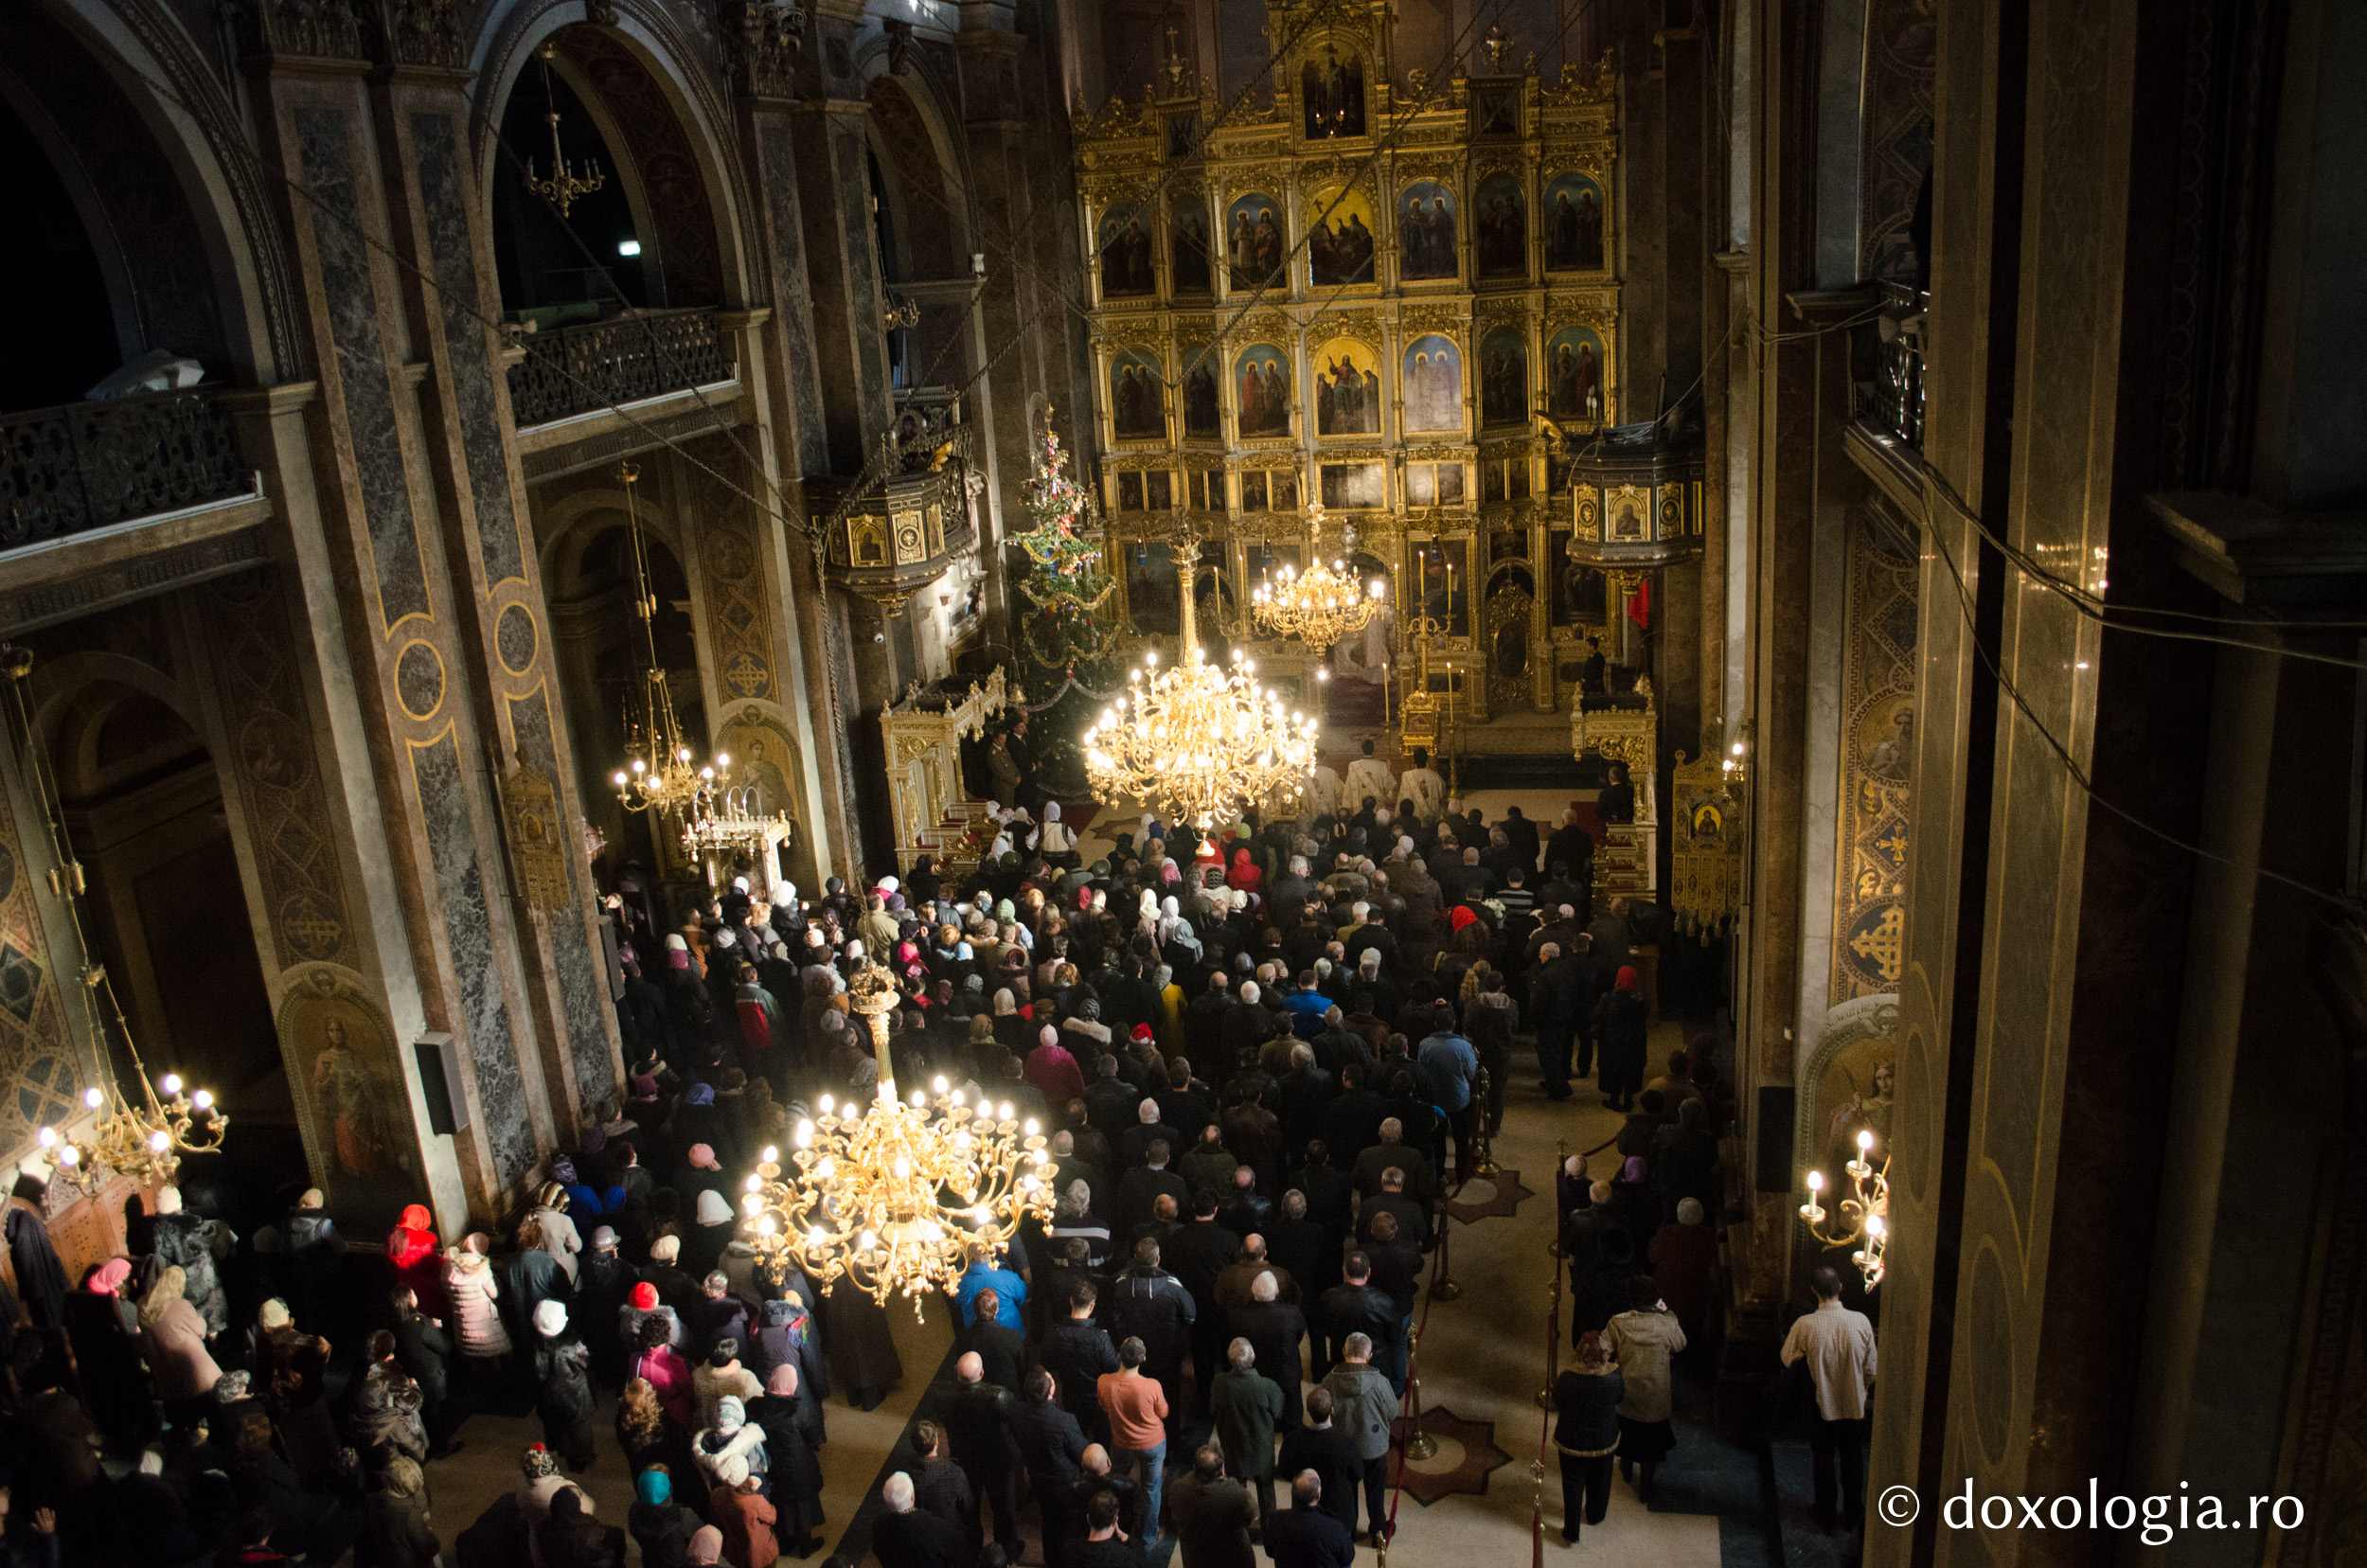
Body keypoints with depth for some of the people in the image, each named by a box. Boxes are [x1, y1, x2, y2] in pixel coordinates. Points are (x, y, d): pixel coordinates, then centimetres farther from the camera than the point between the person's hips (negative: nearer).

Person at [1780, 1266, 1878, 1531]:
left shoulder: (1805, 1325, -20)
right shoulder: (1861, 1321, -16)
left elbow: (1788, 1360, -5)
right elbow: (1871, 1368, -5)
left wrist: (1786, 1341, 15)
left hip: (1822, 1407, -1)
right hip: (1854, 1406, 1)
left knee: (1824, 1462, 17)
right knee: (1853, 1460, 20)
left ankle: (1828, 1517, 30)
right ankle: (1853, 1516, 33)